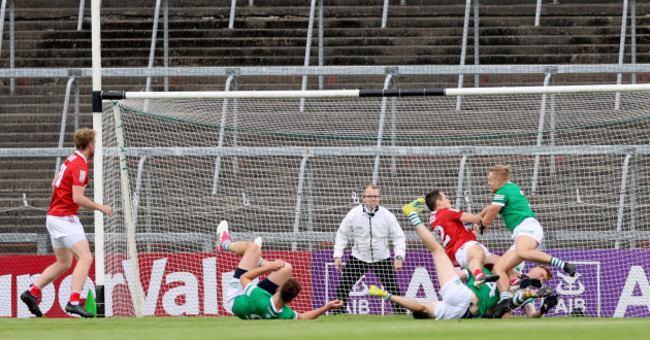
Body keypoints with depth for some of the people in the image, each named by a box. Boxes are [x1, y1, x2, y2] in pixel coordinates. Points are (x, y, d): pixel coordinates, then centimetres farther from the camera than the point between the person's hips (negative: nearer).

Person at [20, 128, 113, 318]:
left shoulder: (71, 160, 13)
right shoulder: (80, 165, -16)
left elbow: (55, 183, 26)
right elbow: (77, 198, -22)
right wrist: (100, 207, -12)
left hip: (54, 215, 10)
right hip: (65, 218, -10)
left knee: (63, 263, 17)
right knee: (85, 258, -15)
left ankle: (32, 292, 15)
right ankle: (74, 302, -25)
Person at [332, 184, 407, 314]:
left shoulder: (387, 216, -7)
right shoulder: (353, 214, -7)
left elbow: (399, 237, 0)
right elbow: (342, 234, 4)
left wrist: (399, 257, -11)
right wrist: (338, 255, -3)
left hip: (382, 258, 0)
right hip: (359, 258, 0)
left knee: (392, 288, -6)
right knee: (343, 286, -8)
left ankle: (401, 312, 6)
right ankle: (339, 312, 3)